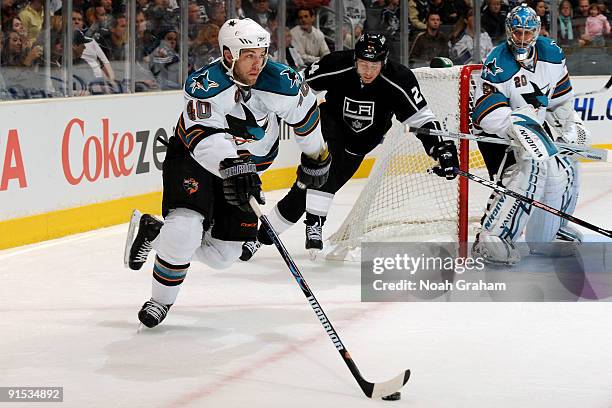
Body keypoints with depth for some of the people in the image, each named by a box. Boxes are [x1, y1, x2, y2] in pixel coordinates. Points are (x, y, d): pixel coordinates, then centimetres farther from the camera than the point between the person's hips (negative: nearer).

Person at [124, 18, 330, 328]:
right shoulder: (203, 85, -28)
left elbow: (306, 112, 4)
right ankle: (161, 301, -4)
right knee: (185, 230, -29)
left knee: (223, 255, 4)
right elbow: (205, 135, -42)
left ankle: (154, 232, 27)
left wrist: (316, 157, 16)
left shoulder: (282, 84, -17)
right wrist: (233, 168, -58)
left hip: (241, 168, 5)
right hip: (192, 161, -5)